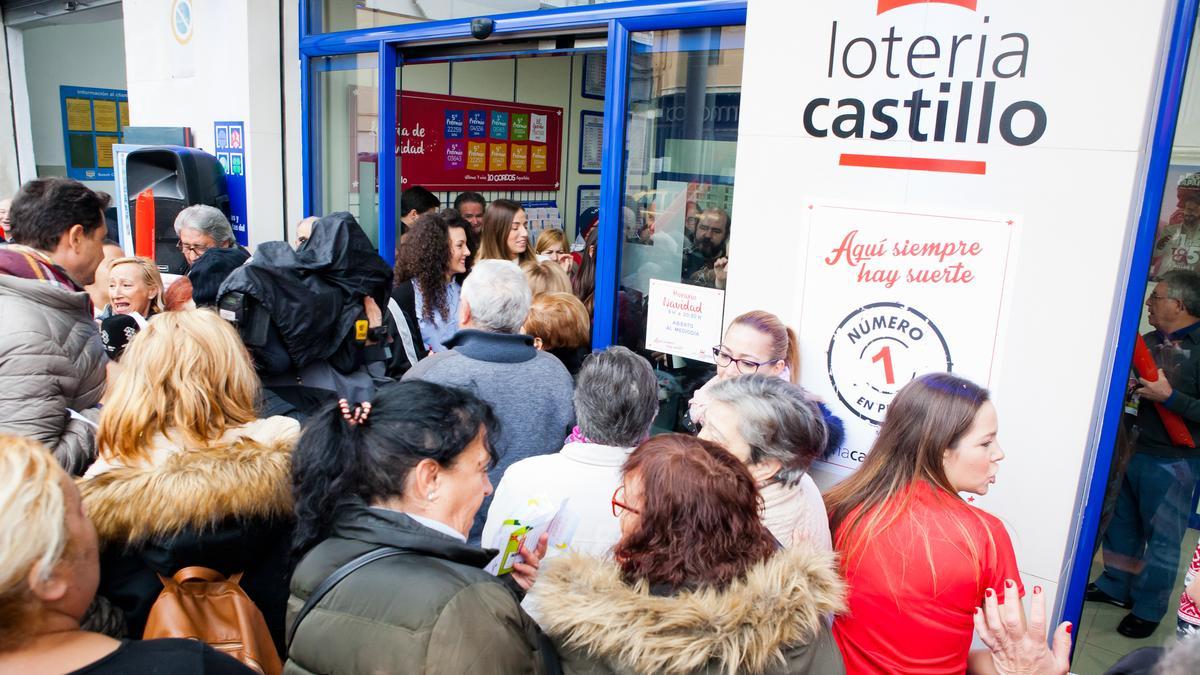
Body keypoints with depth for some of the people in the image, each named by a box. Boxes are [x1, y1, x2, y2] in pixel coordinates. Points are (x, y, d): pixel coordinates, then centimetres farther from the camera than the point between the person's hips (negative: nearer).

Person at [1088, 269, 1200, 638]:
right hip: (1139, 451, 7)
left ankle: (1148, 609, 19)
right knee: (1123, 523, 17)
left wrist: (1169, 396, -24)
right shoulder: (1150, 341, 7)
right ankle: (1115, 587, 33)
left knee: (1162, 538, 5)